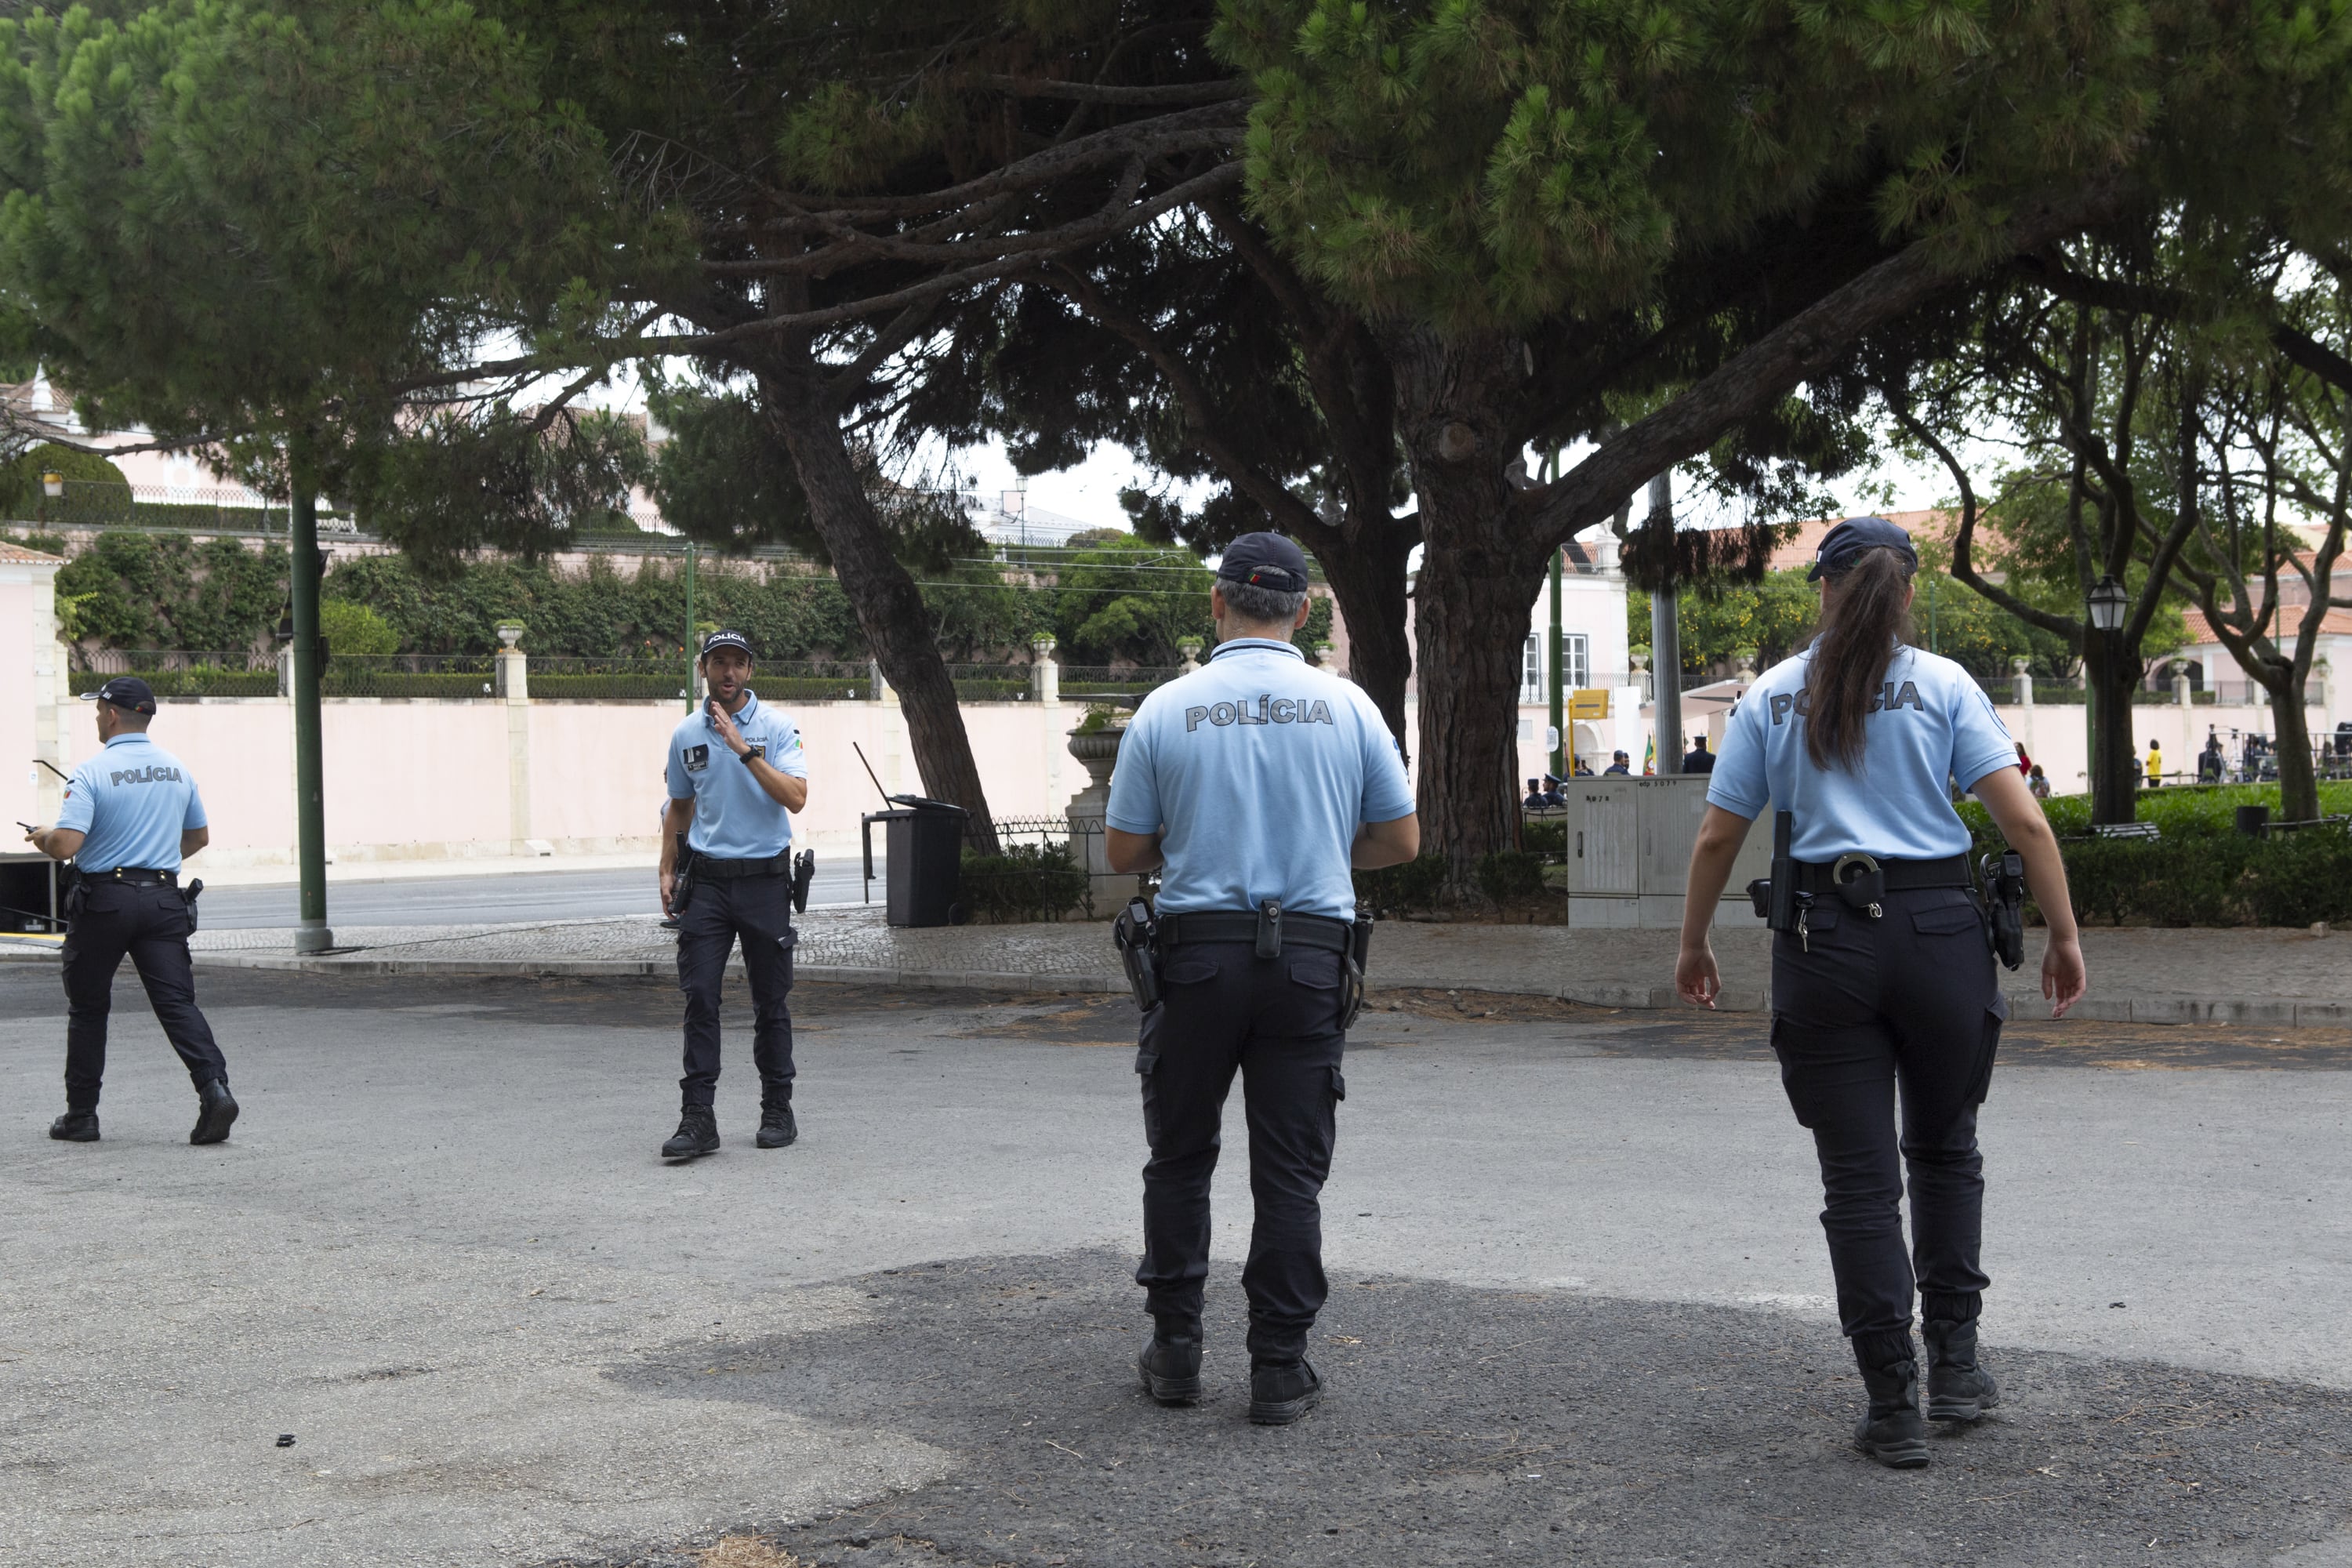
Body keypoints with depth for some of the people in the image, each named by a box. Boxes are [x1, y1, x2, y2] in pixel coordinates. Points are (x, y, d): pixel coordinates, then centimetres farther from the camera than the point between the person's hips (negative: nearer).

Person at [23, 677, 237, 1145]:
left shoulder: (92, 772, -10)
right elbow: (200, 836, 19)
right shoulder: (177, 770, 7)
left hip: (103, 900, -3)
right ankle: (214, 1086, -23)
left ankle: (81, 1114, 18)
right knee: (177, 1002, -2)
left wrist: (41, 839, 4)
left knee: (87, 1008, 11)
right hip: (164, 899, 3)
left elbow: (66, 845, -19)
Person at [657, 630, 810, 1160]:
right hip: (708, 878, 2)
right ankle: (697, 1117, -9)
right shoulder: (686, 734, 8)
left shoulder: (776, 727, -4)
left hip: (765, 877, -2)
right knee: (700, 996, -8)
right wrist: (668, 871, 11)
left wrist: (745, 750, -23)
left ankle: (778, 1111, 17)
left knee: (770, 999, 5)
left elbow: (796, 798, -17)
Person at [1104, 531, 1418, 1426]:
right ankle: (1280, 1369, 6)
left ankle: (1176, 1351, 17)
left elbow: (1123, 853, 2)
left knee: (1180, 1159, 14)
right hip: (1310, 956, 0)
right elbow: (1402, 841, 6)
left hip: (1197, 955, 0)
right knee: (1289, 1171, 5)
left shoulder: (1166, 709, -2)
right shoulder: (1347, 708, 1)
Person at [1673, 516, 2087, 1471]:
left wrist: (1694, 945, 18)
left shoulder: (1773, 696, 6)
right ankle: (1955, 1363, 17)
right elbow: (2025, 823, -5)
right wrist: (2064, 937, 3)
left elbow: (1718, 837, 7)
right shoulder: (1943, 686, 2)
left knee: (1860, 1179, 4)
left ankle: (1894, 1409, 4)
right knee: (1944, 1150, 20)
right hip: (1938, 931, 0)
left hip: (1826, 943, 0)